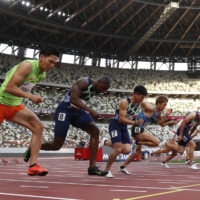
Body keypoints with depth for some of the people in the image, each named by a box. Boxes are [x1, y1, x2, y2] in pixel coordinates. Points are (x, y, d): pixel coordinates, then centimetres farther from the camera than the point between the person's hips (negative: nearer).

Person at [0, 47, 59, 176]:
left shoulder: (43, 75, 3)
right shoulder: (27, 66, -22)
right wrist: (30, 96, -33)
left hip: (15, 105, 7)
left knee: (38, 127, -8)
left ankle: (33, 166, -10)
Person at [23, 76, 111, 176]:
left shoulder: (95, 88, 6)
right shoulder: (84, 82, -20)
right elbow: (73, 98, -33)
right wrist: (90, 110, -40)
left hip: (77, 111, 8)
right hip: (65, 110, -8)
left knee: (95, 131, -10)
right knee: (57, 145, -6)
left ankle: (92, 167, -9)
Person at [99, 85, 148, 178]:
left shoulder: (138, 104, 2)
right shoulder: (124, 102, -22)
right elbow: (122, 119, -28)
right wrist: (135, 122, -34)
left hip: (124, 127, 7)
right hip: (115, 125, -7)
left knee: (127, 150, -4)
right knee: (118, 150, -17)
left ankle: (106, 142, 19)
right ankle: (107, 170, 3)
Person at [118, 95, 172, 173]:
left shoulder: (158, 113, 11)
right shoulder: (151, 108, -17)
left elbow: (161, 123, 19)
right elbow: (141, 102, -26)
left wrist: (166, 115, 7)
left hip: (139, 130, 10)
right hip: (137, 129, -10)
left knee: (138, 152, 17)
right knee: (157, 142, -17)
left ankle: (123, 166, 25)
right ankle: (138, 142, -5)